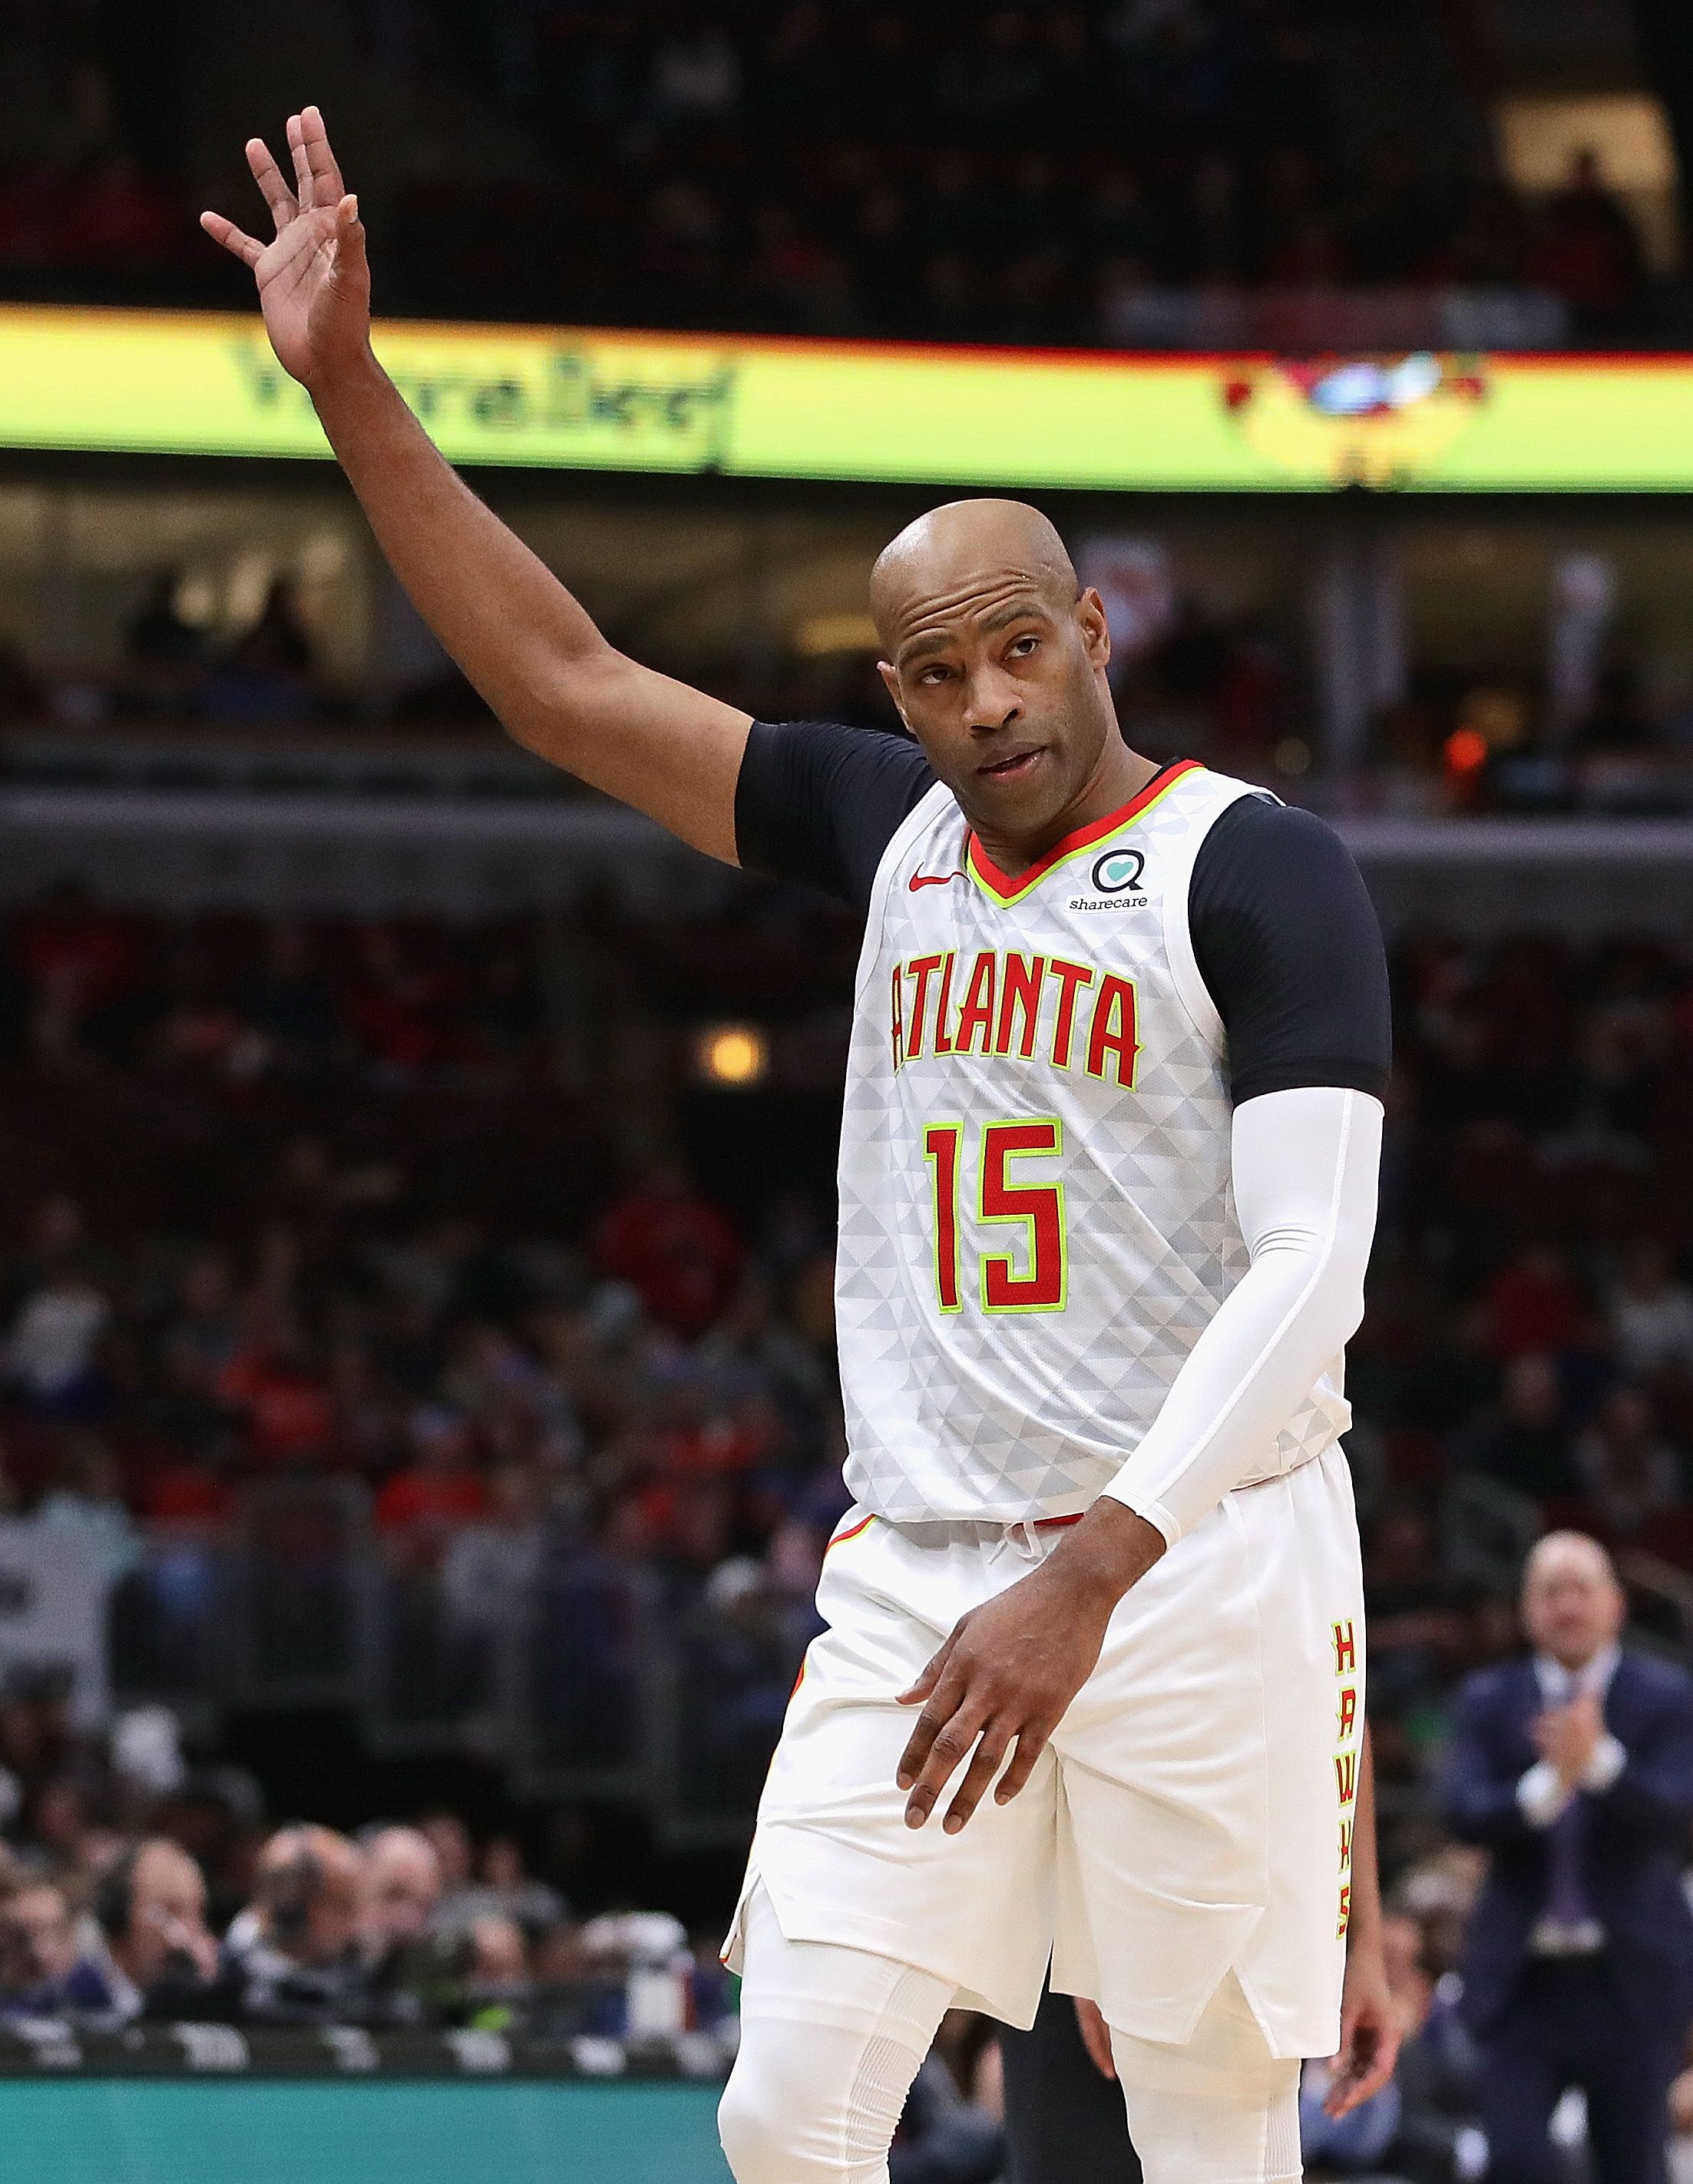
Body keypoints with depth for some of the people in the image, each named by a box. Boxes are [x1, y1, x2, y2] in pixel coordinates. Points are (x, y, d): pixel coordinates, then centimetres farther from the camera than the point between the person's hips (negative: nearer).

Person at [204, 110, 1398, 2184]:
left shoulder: (1254, 866, -7)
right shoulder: (894, 831, 12)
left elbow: (1312, 1271, -16)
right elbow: (561, 680, 15)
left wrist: (1091, 1580, -26)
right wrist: (349, 385, 7)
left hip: (1199, 1553, -6)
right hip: (913, 1566, 6)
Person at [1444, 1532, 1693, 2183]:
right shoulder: (1489, 1701, 7)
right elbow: (1465, 1812, -8)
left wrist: (1601, 1762, -31)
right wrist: (1545, 1786, -27)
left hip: (1631, 1975, -1)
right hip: (1523, 1977, 1)